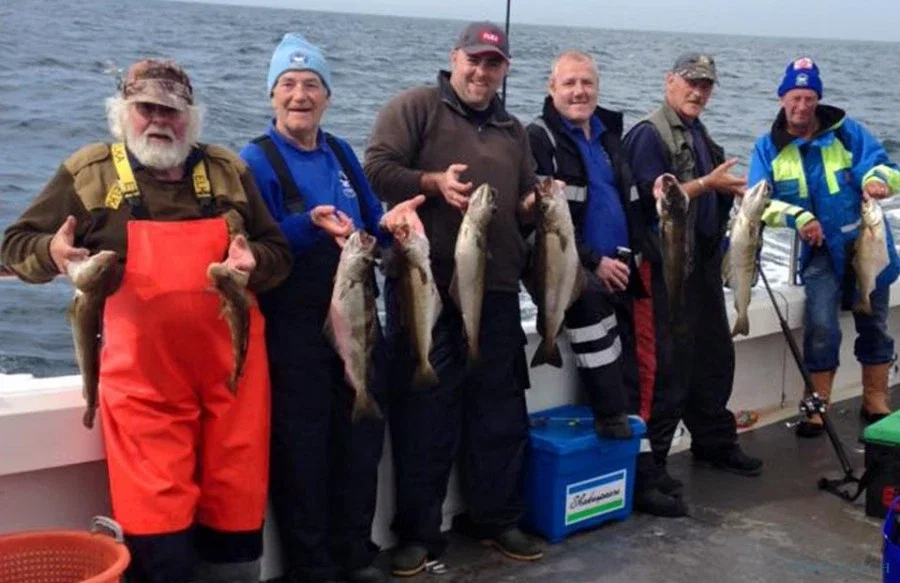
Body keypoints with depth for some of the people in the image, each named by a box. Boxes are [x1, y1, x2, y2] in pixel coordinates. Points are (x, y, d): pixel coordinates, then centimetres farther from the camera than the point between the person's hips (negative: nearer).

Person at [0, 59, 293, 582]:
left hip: (231, 368, 3)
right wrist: (51, 252, -20)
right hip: (143, 377, -2)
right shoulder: (89, 172, 3)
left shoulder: (229, 171, 10)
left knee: (238, 504, 7)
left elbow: (278, 250, 12)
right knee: (156, 515, -3)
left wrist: (254, 262, -12)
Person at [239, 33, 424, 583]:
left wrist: (391, 222, -8)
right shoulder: (257, 160, -7)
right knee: (302, 450, 2)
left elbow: (371, 227, 14)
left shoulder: (341, 154, 10)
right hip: (294, 329, -6)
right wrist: (310, 226, -30)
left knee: (362, 440, 13)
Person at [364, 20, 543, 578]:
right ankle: (419, 531, 11)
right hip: (425, 285, -6)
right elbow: (377, 168, -8)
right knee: (425, 410, -1)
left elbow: (527, 202, 24)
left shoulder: (513, 130, 19)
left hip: (496, 287, 6)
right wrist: (434, 182, -21)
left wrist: (537, 203, 2)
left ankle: (497, 517, 26)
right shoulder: (416, 107, 1)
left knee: (501, 407, 11)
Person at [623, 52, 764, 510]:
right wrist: (707, 184, -19)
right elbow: (652, 197, -19)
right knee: (669, 366, -7)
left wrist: (732, 190, 11)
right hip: (667, 265, -9)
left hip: (704, 262, 9)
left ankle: (714, 443, 31)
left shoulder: (700, 135, 19)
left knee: (715, 356, 16)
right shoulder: (649, 134, -10)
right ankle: (651, 462, 2)